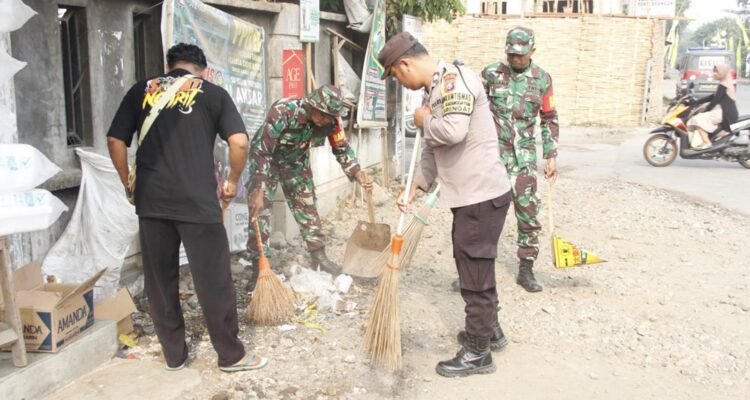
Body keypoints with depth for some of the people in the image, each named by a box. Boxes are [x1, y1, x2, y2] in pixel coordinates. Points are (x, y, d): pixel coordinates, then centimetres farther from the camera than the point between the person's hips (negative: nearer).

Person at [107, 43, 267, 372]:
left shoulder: (141, 91, 13)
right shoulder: (213, 93, 5)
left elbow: (115, 140, 11)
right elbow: (240, 142, -6)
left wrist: (129, 183, 21)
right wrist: (233, 181, 9)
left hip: (151, 200, 3)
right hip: (197, 200, -3)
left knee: (160, 279, 14)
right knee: (213, 280, 5)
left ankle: (173, 354, 26)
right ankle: (231, 355, 16)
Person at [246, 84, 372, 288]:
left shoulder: (331, 120, -23)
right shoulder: (282, 112, -39)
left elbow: (342, 149, -9)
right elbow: (261, 151, -38)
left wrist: (358, 173, -26)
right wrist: (258, 190, -44)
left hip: (296, 161, 4)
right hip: (266, 159, -4)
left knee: (307, 206, 8)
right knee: (259, 209, -10)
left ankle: (319, 257, 22)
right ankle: (259, 267, -2)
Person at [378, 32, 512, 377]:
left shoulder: (454, 78, -16)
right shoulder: (434, 89, 15)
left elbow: (453, 131, -32)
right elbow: (433, 149, 19)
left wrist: (423, 120, -12)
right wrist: (414, 188, 11)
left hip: (482, 195, -10)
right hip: (471, 195, 10)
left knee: (475, 271, 1)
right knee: (473, 266, 21)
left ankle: (478, 353, 15)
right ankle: (489, 329, 39)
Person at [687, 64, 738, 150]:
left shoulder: (723, 86, -12)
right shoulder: (724, 84, 19)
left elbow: (715, 100, -16)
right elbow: (712, 97, 20)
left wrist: (704, 111, -13)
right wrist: (696, 102, 14)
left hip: (724, 113, -11)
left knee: (699, 119, -22)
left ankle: (706, 142, -30)